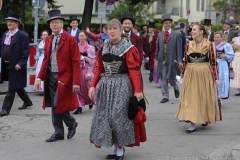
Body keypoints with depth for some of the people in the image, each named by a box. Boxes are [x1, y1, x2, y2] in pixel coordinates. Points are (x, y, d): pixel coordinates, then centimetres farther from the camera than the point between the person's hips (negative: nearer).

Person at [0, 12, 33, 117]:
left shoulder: (22, 36, -10)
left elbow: (25, 53, -13)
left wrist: (20, 64, -21)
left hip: (16, 66, -8)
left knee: (12, 88, -3)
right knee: (17, 86, 19)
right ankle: (27, 102, 37)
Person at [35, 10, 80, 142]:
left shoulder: (70, 39, -8)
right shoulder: (48, 39, 11)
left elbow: (76, 62, -11)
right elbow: (46, 60, 13)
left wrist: (76, 82, -17)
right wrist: (40, 77, 5)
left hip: (64, 77, -6)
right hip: (50, 77, 6)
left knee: (59, 105, -8)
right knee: (54, 106, 8)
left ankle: (72, 124, 19)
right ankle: (59, 132, 19)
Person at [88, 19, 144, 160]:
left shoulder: (128, 48, -7)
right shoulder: (104, 48, 10)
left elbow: (134, 70, -13)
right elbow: (99, 69, 11)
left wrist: (138, 90, -20)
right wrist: (93, 85, 1)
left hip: (121, 86, -6)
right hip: (105, 86, 6)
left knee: (119, 116, -6)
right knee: (106, 116, 7)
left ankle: (120, 148, 9)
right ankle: (115, 148, 19)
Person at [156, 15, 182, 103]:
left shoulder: (176, 35, -1)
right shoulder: (160, 35, 10)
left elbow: (179, 49, -4)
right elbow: (158, 48, 11)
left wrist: (179, 61, -10)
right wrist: (157, 59, 8)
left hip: (172, 60, -3)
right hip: (162, 60, 3)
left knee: (171, 78, 2)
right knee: (163, 78, 3)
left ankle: (176, 88, 34)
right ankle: (165, 96, 11)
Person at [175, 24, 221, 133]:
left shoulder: (209, 45, -6)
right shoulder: (188, 44, 3)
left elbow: (214, 62, -5)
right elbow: (186, 61, 10)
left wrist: (216, 77, -7)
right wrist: (183, 73, 13)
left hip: (204, 74, -2)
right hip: (190, 74, 3)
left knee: (205, 97, 9)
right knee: (190, 98, -1)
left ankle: (205, 119, 33)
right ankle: (192, 123, 3)